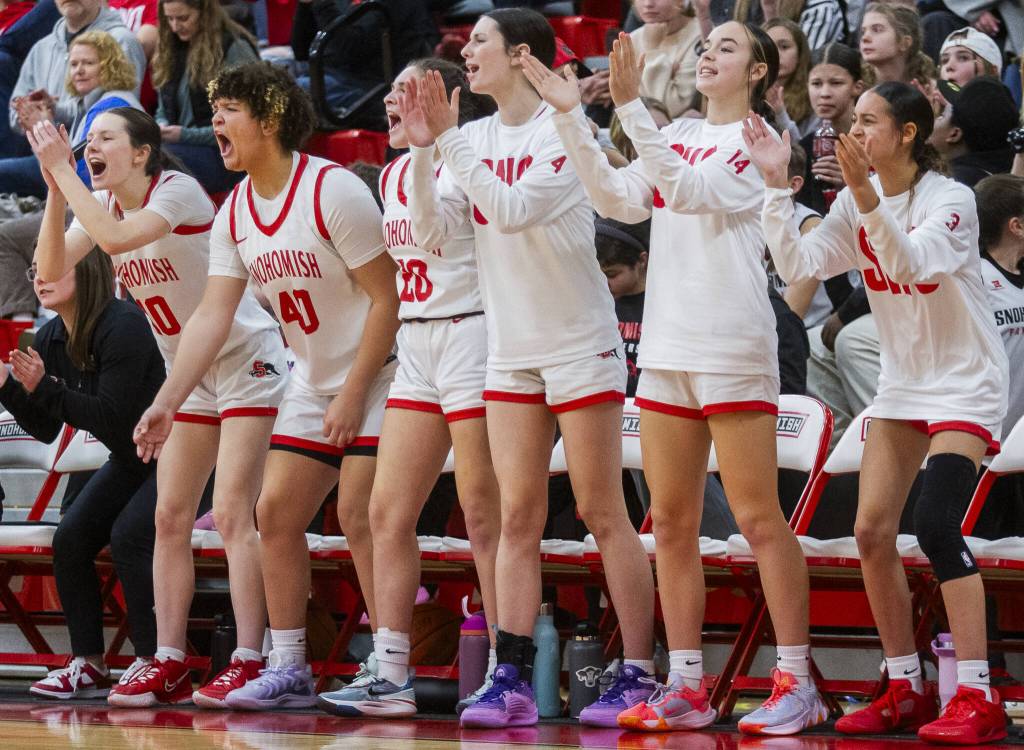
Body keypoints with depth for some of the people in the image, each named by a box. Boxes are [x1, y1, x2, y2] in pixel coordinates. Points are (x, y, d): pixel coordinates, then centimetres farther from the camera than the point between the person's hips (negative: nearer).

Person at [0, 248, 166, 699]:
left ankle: (153, 661, -18)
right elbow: (46, 429, 4)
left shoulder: (123, 327, -25)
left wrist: (44, 388, -33)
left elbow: (110, 417, -28)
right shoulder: (50, 341, -1)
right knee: (70, 539, -6)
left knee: (128, 535, -26)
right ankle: (89, 665, -1)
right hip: (128, 462, 8)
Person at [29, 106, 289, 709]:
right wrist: (56, 187, -17)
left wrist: (63, 171, -29)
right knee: (171, 519, 3)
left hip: (247, 360, -8)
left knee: (232, 514, -15)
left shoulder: (178, 190, -19)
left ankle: (249, 663, -16)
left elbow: (116, 236, -37)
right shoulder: (103, 204, 2)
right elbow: (52, 269, -9)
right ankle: (169, 665, 4)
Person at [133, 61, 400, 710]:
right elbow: (214, 314, 2)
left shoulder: (334, 191, -19)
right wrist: (167, 402, -7)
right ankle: (288, 671, 10)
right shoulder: (235, 212, 3)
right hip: (312, 383, 8)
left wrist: (354, 396, -18)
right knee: (276, 512, 4)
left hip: (378, 376, -8)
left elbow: (385, 299, -17)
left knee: (361, 515, -14)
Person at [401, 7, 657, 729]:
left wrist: (449, 141, -24)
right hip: (511, 354, 6)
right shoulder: (477, 136, 7)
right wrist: (424, 149, -10)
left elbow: (515, 208, -25)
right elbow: (431, 231, 1)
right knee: (518, 519, 3)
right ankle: (511, 682, 2)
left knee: (604, 513, -4)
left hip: (581, 345, -6)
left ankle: (639, 677, -1)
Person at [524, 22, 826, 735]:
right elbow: (619, 199, 3)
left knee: (759, 518, -6)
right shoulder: (678, 135, 14)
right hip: (667, 348, 7)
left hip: (734, 349, -7)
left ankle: (796, 683, -2)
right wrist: (570, 116, -5)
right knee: (672, 523, 6)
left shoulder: (757, 143, -5)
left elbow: (685, 189, -20)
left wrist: (630, 107, -26)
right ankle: (687, 685, 11)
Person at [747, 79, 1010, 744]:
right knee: (873, 532, 0)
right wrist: (777, 185, -19)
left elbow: (912, 263, -34)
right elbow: (799, 264, -9)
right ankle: (906, 690, 12)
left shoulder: (951, 199, -17)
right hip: (901, 384, 7)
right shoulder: (857, 204, 1)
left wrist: (867, 197, -46)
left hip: (965, 384, -7)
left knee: (937, 526, -20)